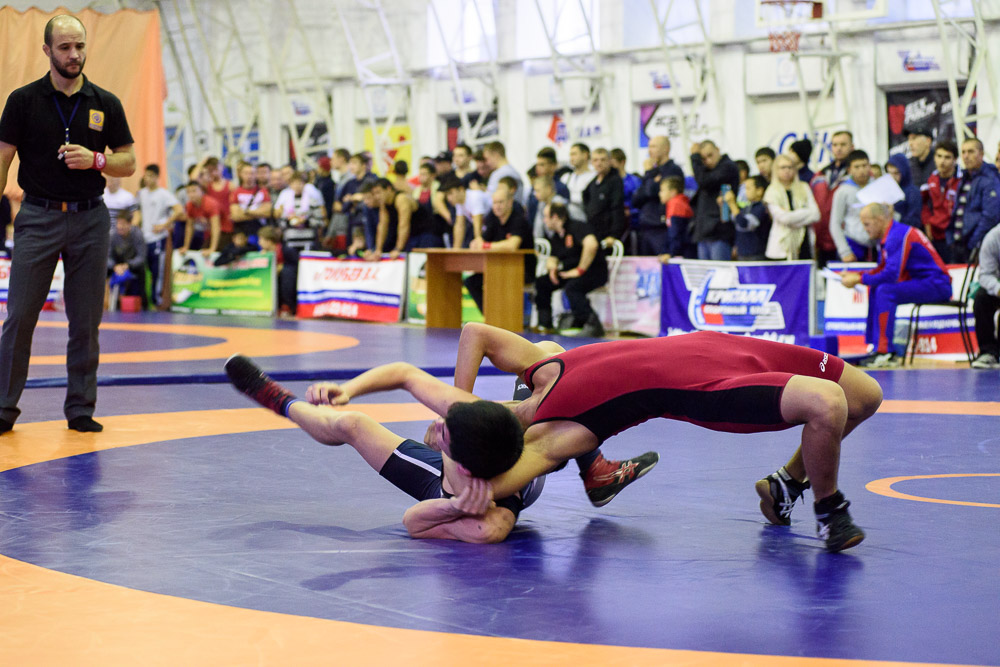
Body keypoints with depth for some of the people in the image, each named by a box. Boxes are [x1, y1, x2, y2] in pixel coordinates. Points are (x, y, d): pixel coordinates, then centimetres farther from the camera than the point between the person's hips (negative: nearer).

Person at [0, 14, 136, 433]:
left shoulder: (105, 104, 6)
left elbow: (128, 163, 9)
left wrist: (95, 160, -11)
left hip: (89, 218, 2)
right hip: (38, 216, -2)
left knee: (86, 319, 4)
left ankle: (81, 407, 12)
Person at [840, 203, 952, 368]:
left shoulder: (899, 235, -19)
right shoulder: (890, 235, 12)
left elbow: (892, 275, -25)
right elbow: (882, 270, 18)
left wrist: (858, 279, -17)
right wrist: (854, 275, 5)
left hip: (936, 285, -11)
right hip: (920, 280, 11)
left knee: (885, 291, -26)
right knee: (874, 289, 7)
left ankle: (885, 353, -25)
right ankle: (877, 347, 4)